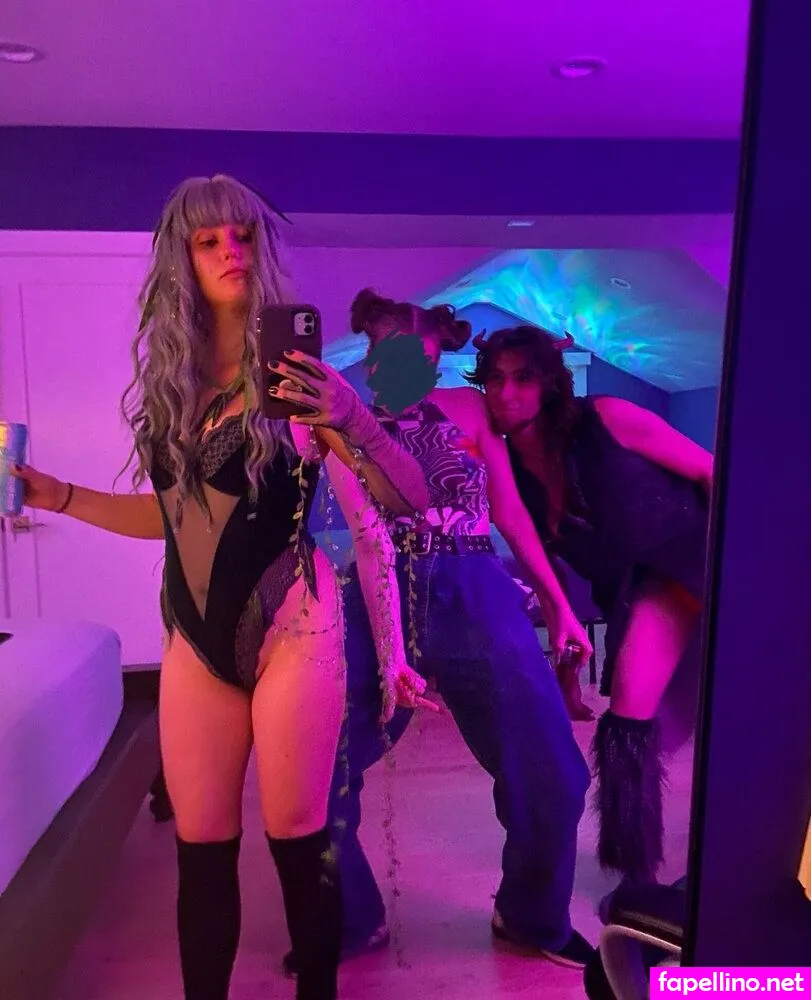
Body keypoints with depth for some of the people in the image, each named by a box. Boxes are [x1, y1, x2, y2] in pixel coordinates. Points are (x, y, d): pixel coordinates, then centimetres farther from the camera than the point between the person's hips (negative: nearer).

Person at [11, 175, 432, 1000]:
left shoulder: (296, 373, -6)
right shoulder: (167, 379, 9)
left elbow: (410, 499, -13)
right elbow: (177, 513, 13)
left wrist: (347, 419, -30)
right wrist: (60, 497, 8)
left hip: (292, 630, -4)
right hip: (195, 636, 4)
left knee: (297, 838, 6)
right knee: (200, 848, 11)